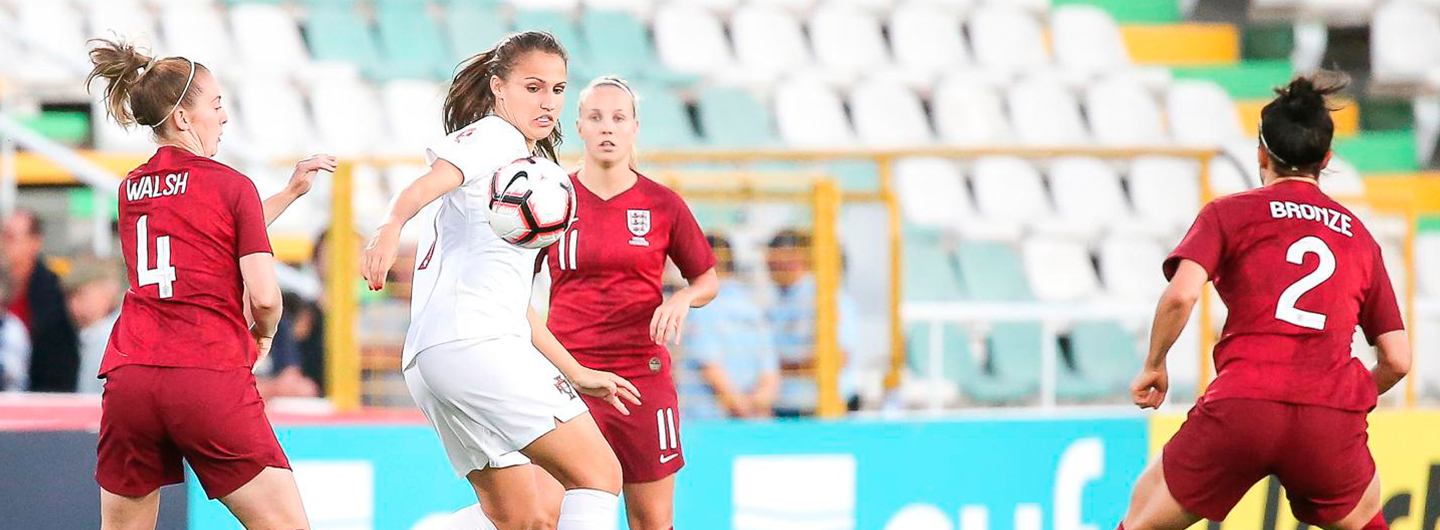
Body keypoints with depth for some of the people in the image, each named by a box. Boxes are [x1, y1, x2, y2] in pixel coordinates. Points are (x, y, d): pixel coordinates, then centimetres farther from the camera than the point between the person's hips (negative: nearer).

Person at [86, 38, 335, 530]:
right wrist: (262, 336, 16)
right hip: (211, 381, -5)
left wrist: (292, 191, 36)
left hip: (128, 378, 5)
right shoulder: (231, 184, 0)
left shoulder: (130, 189, 18)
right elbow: (263, 296, -6)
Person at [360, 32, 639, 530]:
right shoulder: (494, 135, 0)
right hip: (474, 342, -10)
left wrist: (574, 373, 33)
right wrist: (392, 224, -44)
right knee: (598, 474, -11)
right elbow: (425, 185, -22)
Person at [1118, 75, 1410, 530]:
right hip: (1332, 418, 2)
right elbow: (1398, 360, 17)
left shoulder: (1228, 213, 12)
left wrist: (1154, 366, 9)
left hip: (1242, 407, -2)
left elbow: (1181, 295, -7)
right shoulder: (1359, 236, 20)